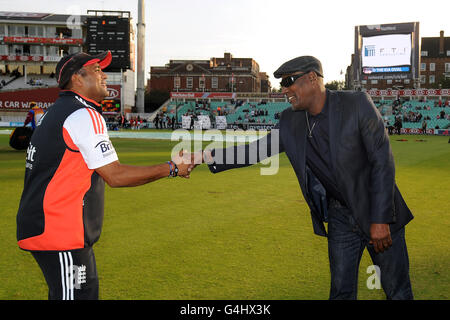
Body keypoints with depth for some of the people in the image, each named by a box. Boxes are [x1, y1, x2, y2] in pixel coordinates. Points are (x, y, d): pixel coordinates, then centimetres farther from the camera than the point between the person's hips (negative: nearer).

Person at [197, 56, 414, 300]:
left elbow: (383, 162, -16)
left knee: (397, 291, 7)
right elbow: (256, 150, 1)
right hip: (340, 218, 4)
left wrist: (380, 220, -18)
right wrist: (201, 158, -7)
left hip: (377, 215, -3)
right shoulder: (291, 122, -2)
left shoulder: (357, 104, -16)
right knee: (341, 291, 10)